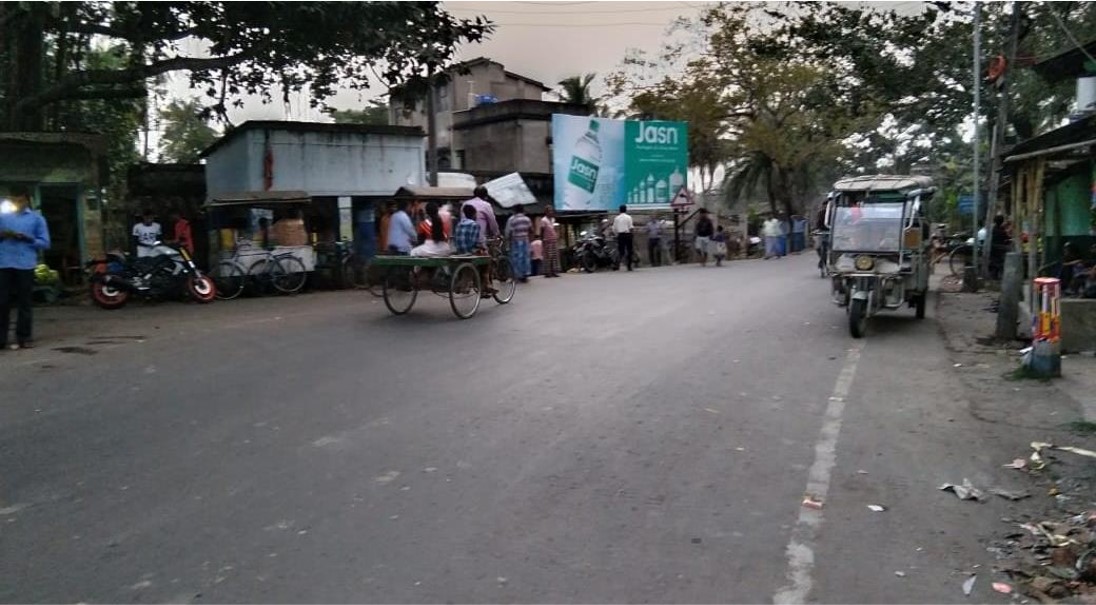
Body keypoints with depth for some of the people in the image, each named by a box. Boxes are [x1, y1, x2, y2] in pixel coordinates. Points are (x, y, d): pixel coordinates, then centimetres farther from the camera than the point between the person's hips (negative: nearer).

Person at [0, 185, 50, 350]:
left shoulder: (36, 218, 9)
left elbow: (45, 243, 4)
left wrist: (26, 238, -10)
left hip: (25, 265, -2)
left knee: (24, 302, 2)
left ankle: (24, 337, 8)